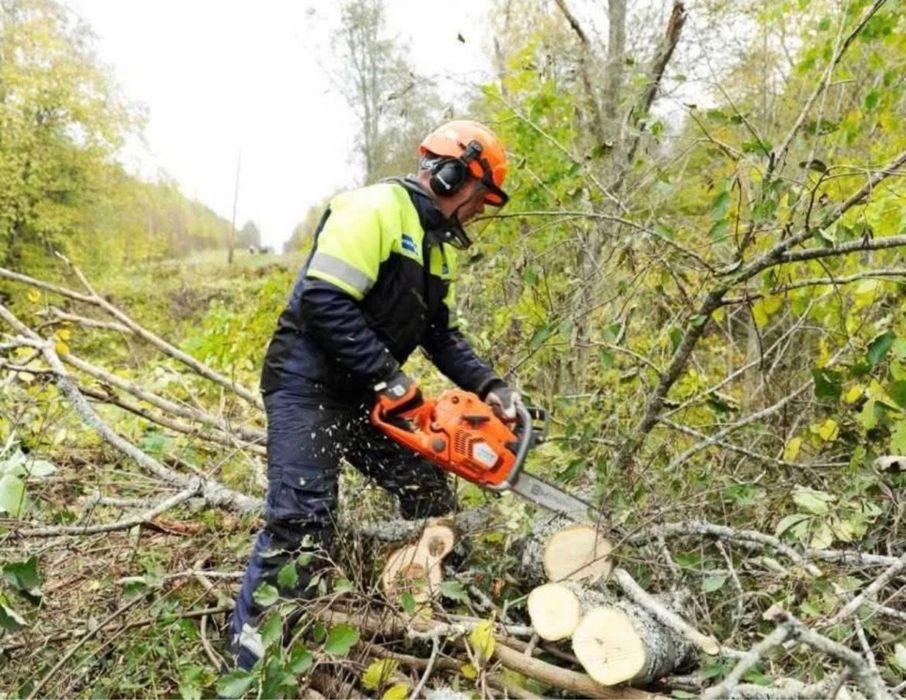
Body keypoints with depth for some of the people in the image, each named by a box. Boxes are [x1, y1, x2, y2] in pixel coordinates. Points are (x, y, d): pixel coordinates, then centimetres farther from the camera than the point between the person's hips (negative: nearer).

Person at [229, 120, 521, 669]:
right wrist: (389, 376, -26)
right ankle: (250, 656, 2)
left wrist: (488, 386, -4)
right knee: (301, 522, -12)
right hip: (308, 386, -9)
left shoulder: (440, 244, 13)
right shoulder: (375, 209, -18)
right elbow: (324, 301, -27)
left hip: (365, 394, 9)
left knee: (431, 496, 12)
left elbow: (443, 333, 12)